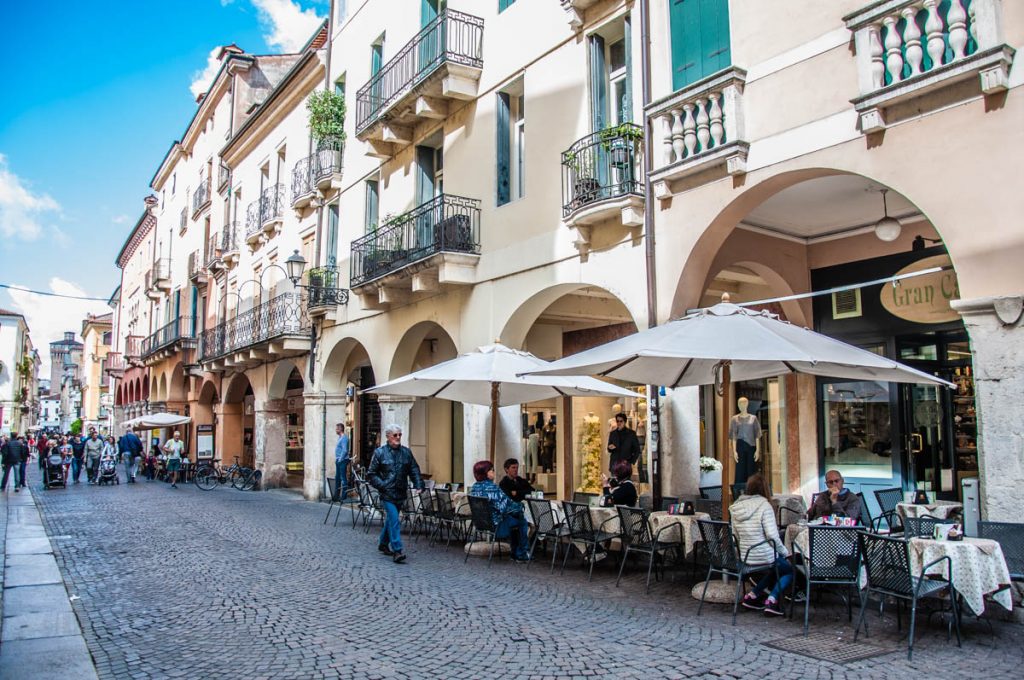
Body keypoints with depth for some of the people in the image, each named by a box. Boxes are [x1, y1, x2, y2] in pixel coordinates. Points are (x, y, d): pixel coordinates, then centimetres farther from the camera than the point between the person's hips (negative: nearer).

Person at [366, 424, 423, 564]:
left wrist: (418, 485, -3)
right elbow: (371, 474, -1)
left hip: (400, 494, 5)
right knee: (394, 520, -13)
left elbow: (414, 470, 11)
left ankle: (383, 544, 36)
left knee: (390, 519, 18)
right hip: (387, 494, -5)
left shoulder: (406, 452, 7)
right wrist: (382, 485, -13)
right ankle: (397, 551, -12)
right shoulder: (380, 453, -3)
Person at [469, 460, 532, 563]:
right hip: (495, 524, -9)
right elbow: (506, 505, -23)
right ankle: (522, 555, 18)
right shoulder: (492, 488, -24)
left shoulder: (474, 488, 2)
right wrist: (520, 506, -4)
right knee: (522, 522, 9)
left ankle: (515, 553, 33)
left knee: (512, 519, 27)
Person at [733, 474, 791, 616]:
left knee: (777, 567, 31)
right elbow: (772, 535, -19)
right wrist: (785, 552, -4)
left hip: (743, 556, 6)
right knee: (790, 569, 22)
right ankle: (772, 600, 4)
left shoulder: (735, 507, 2)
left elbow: (735, 536, 7)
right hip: (763, 556, -6)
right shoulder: (764, 505, -15)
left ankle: (753, 595, 19)